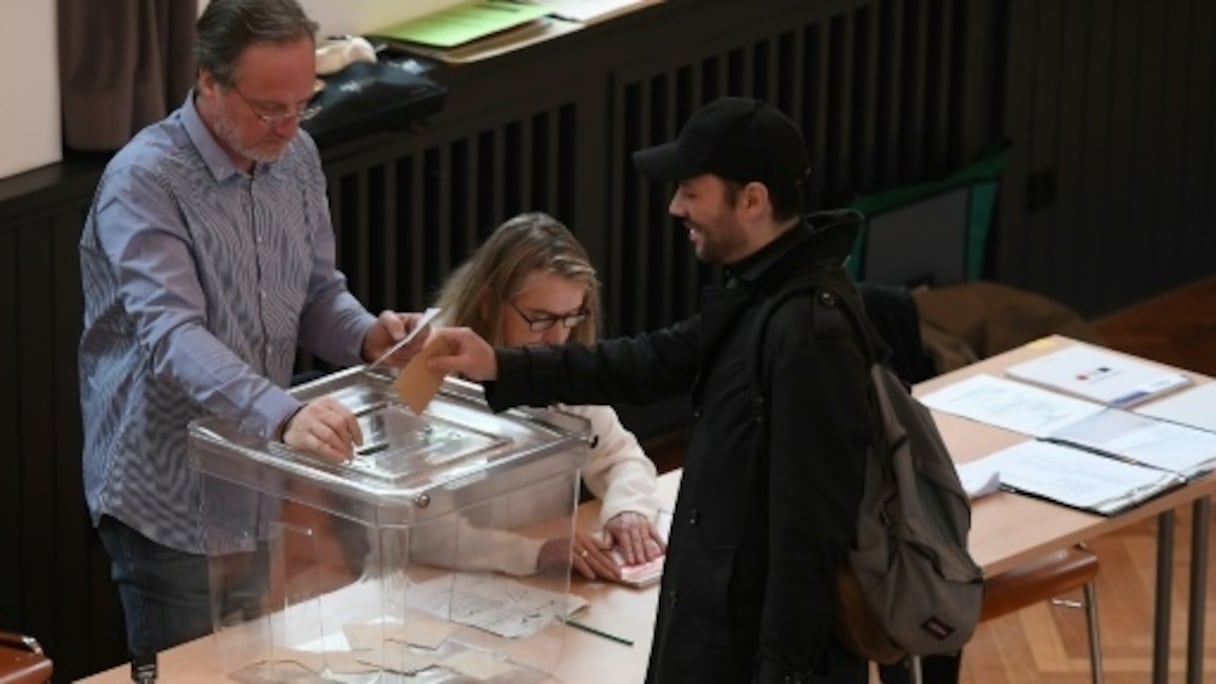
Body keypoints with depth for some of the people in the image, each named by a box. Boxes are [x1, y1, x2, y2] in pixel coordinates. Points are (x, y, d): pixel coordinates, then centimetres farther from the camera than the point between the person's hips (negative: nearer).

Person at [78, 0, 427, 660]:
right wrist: (284, 415, -49)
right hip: (172, 505, -7)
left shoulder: (296, 158, 2)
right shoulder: (143, 183, -21)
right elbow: (172, 336, -34)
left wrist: (368, 335, -12)